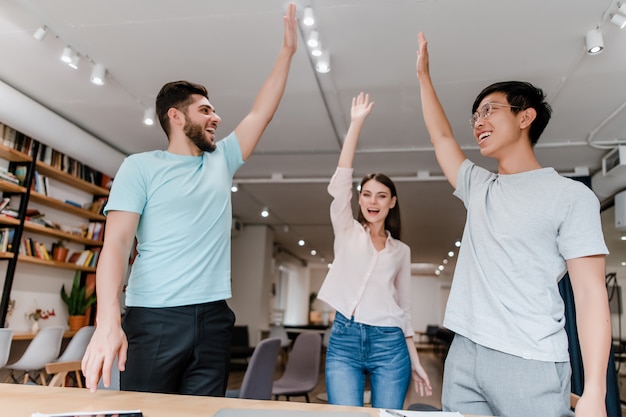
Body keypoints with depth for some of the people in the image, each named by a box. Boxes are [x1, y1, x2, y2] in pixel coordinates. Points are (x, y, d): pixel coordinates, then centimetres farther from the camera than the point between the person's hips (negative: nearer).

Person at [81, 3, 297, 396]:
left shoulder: (221, 160, 15)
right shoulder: (141, 166, 0)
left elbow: (261, 113, 16)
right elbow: (116, 243, -9)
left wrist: (287, 50, 16)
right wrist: (108, 320, -23)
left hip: (213, 319, 4)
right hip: (154, 320, -4)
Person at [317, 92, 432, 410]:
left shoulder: (401, 250, 13)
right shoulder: (346, 231, 7)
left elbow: (404, 306, 14)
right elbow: (340, 180, -6)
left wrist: (415, 360, 9)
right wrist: (356, 123, -11)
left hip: (389, 343, 2)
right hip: (344, 339, -1)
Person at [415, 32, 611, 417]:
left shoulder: (570, 195, -2)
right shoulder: (478, 187, 15)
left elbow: (591, 294, -7)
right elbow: (441, 137, 23)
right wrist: (424, 75, 22)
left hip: (531, 366, -5)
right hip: (463, 357, 5)